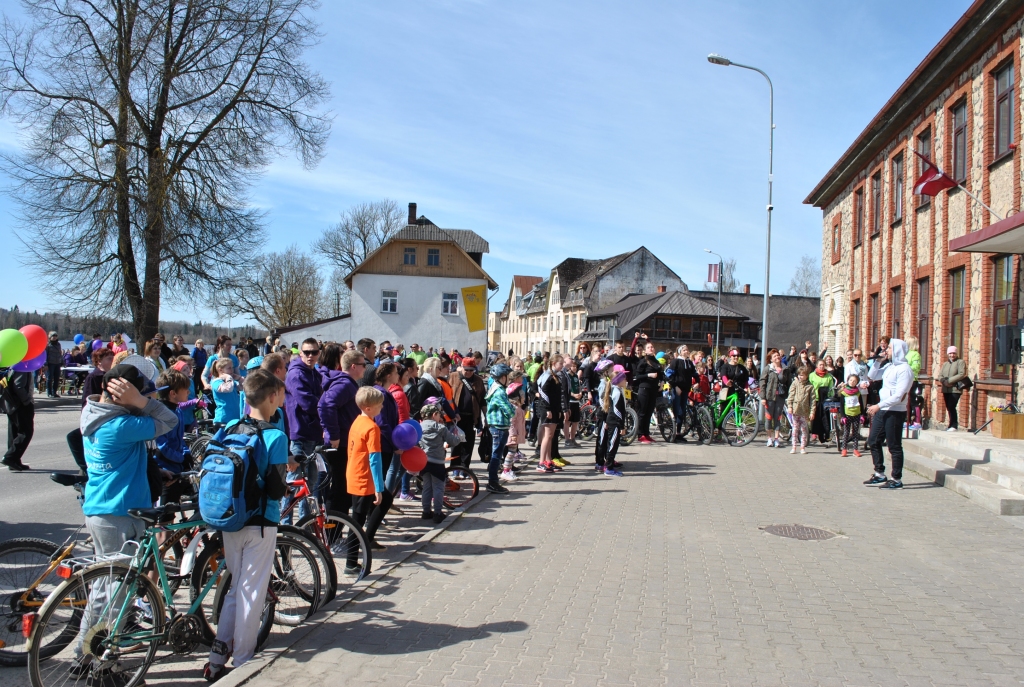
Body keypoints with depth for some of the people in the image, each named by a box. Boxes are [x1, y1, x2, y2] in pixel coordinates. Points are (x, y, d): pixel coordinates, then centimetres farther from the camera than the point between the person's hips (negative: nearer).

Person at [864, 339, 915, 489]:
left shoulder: (904, 369, -16)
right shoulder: (889, 366, 9)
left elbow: (898, 396, -22)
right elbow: (873, 376, 20)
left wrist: (878, 405, -23)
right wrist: (877, 360, 6)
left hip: (895, 413, -9)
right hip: (882, 410, 9)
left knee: (894, 447, 0)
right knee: (873, 442, 14)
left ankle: (897, 480, 10)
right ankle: (879, 475, 25)